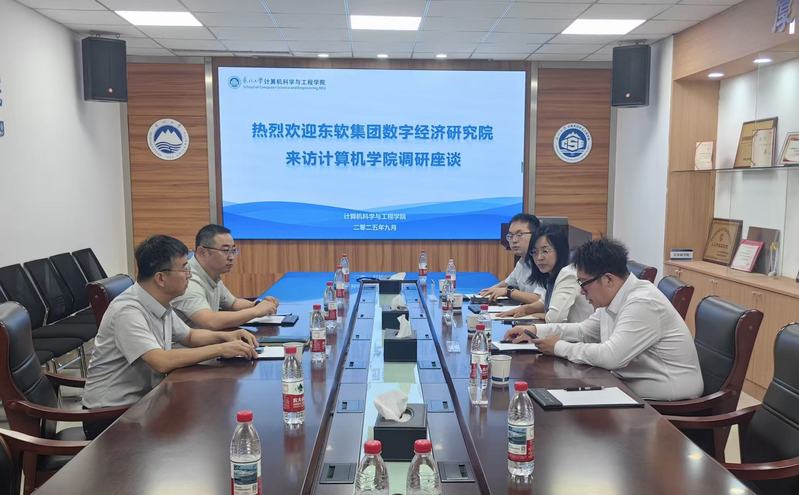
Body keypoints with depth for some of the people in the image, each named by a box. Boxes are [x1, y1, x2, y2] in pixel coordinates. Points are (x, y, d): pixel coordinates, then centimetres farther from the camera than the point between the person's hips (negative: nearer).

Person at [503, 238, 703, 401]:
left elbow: (610, 356, -30)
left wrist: (559, 347, -17)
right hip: (633, 386, 8)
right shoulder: (614, 299, 4)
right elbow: (583, 330, 18)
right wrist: (534, 331, 7)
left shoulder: (643, 304, -23)